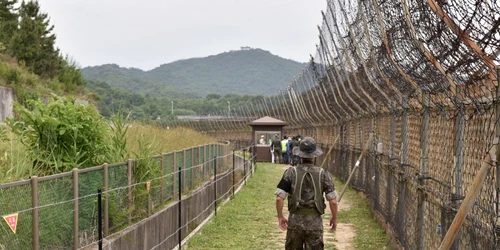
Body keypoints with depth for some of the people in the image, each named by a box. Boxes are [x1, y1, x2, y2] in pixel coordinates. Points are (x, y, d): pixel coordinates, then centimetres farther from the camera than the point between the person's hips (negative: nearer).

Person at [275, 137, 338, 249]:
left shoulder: (291, 172, -4)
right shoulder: (323, 173, -3)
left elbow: (279, 198, -8)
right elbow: (333, 201, -4)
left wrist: (280, 217, 6)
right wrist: (334, 218, 11)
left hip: (295, 220, 0)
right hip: (315, 221, 0)